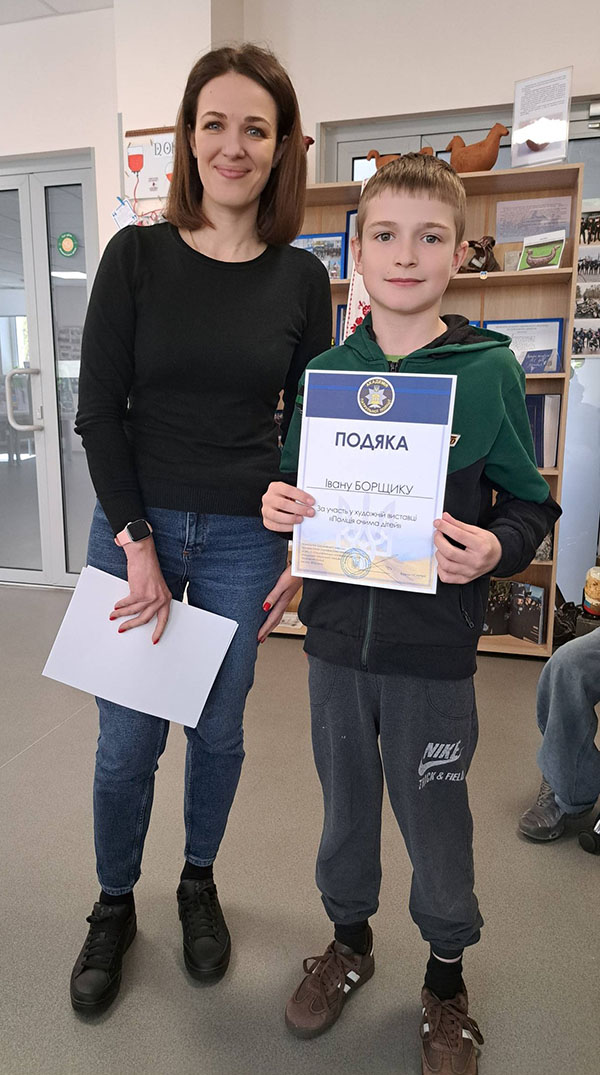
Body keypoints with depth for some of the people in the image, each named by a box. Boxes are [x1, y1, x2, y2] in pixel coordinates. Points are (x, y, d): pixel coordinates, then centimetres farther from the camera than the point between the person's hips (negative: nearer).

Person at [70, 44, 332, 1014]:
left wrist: (303, 553, -1)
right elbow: (98, 409, -4)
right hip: (134, 526, -1)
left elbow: (308, 426, 5)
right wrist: (136, 540, -10)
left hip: (244, 538, 1)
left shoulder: (302, 279, 2)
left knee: (218, 729, 14)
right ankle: (114, 905, 35)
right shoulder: (137, 255, -1)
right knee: (127, 740, 8)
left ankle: (199, 883, 41)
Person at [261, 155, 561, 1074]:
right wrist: (277, 505, -11)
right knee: (345, 801, 20)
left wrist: (495, 548, -23)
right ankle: (350, 939, 47)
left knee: (435, 817, 12)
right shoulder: (324, 371, 3)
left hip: (435, 647, -2)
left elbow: (531, 504, -2)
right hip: (337, 631, 3)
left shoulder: (490, 370, -6)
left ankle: (446, 975, 41)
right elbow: (296, 487, 10)